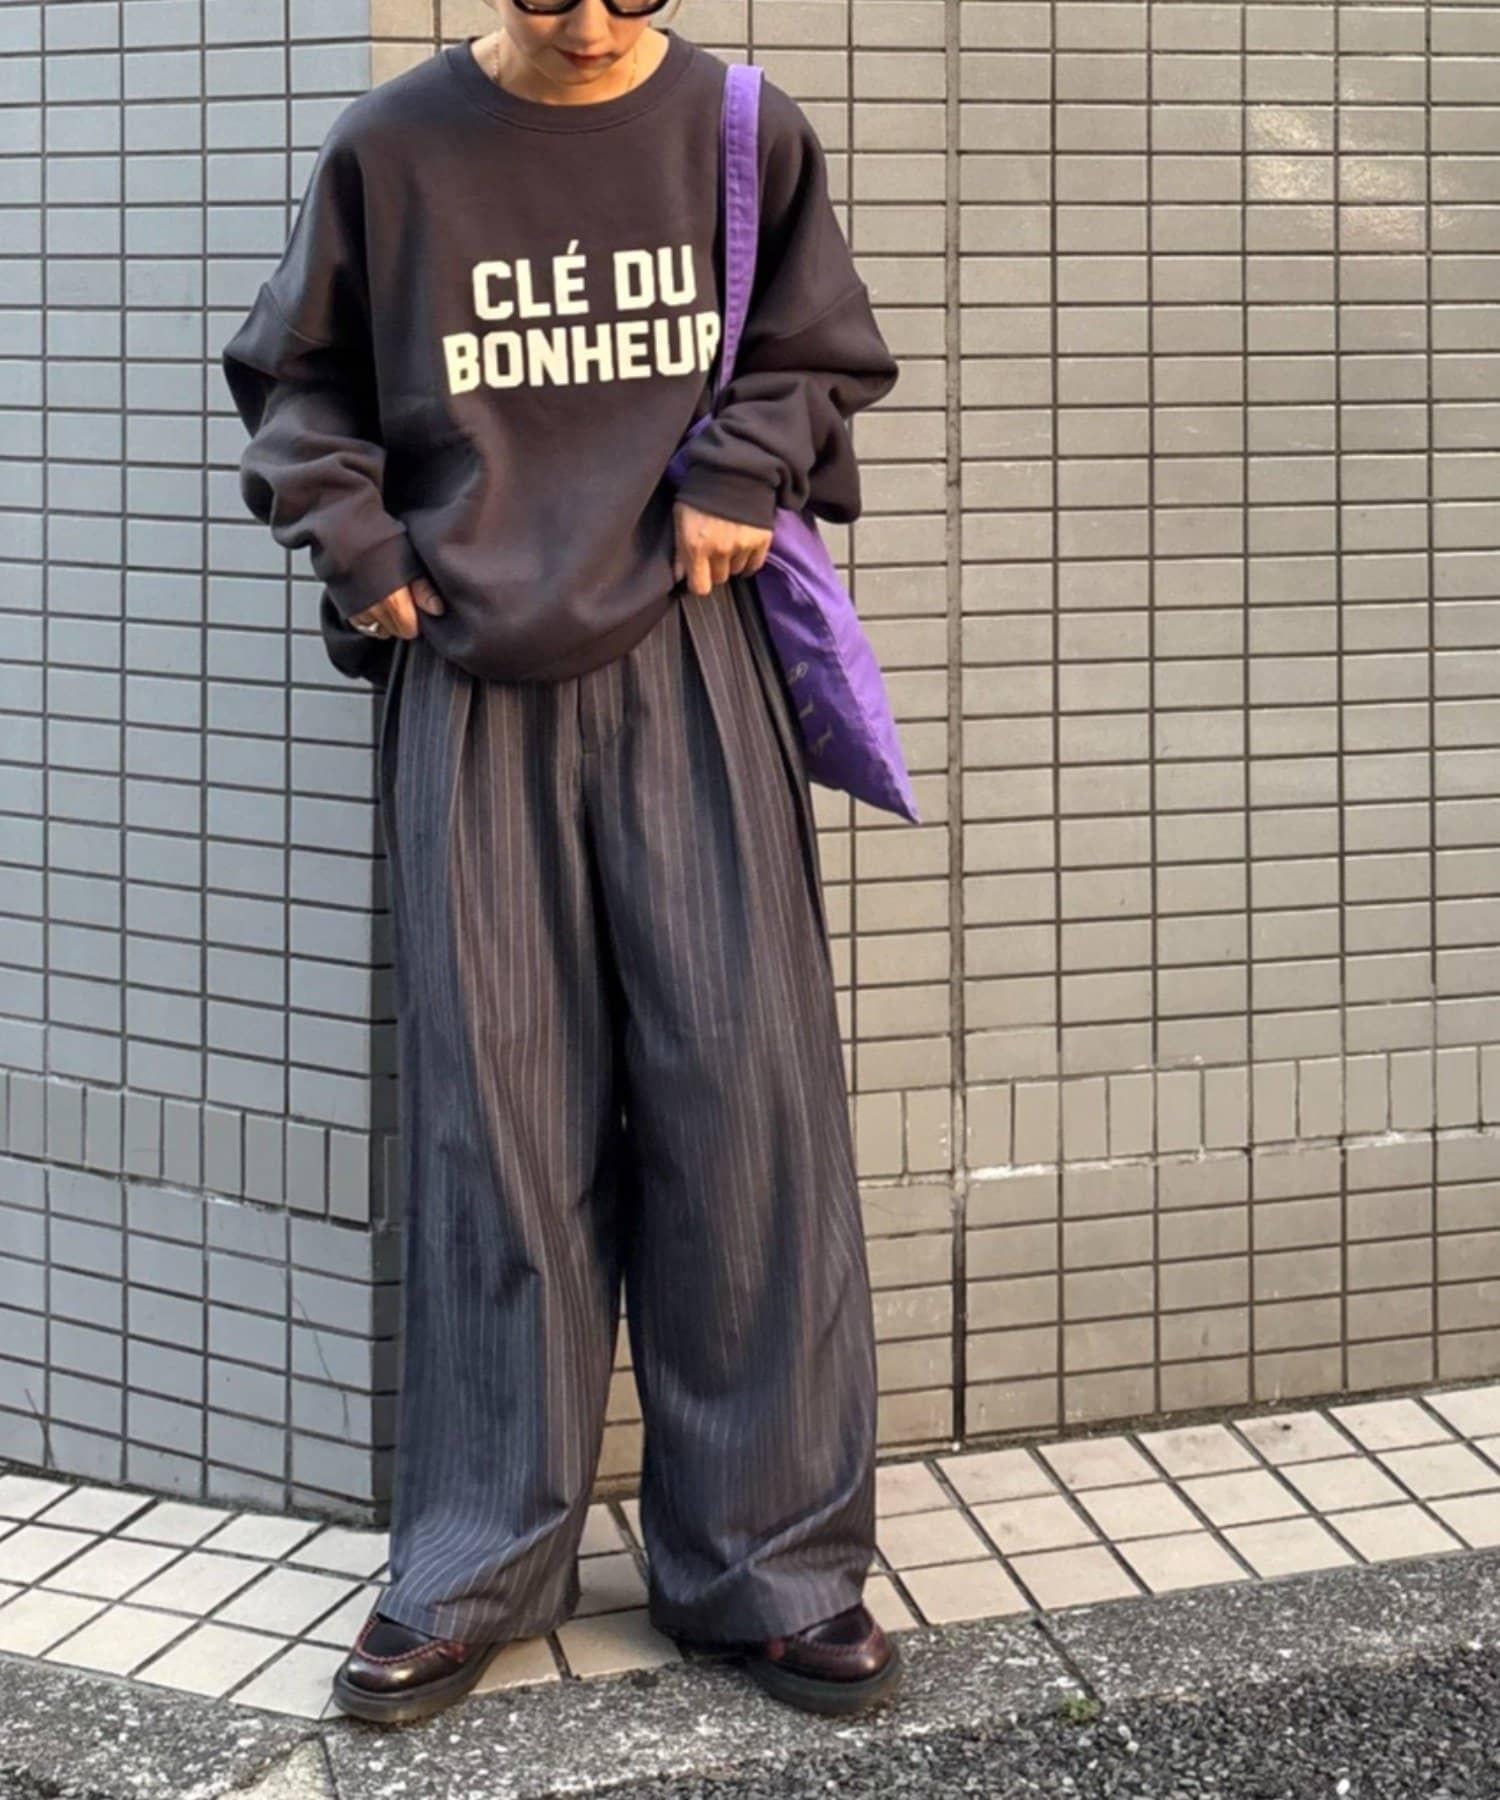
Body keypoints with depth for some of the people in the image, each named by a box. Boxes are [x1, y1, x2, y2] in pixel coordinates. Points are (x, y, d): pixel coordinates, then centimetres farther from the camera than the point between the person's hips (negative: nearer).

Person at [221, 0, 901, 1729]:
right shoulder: (393, 146, 2)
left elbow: (821, 354, 14)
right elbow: (295, 380, 13)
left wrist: (737, 476, -3)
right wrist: (361, 550, 0)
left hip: (686, 662, 0)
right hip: (472, 675, 0)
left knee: (742, 1090, -4)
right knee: (493, 1111, 1)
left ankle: (765, 1555, 7)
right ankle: (481, 1562, 12)